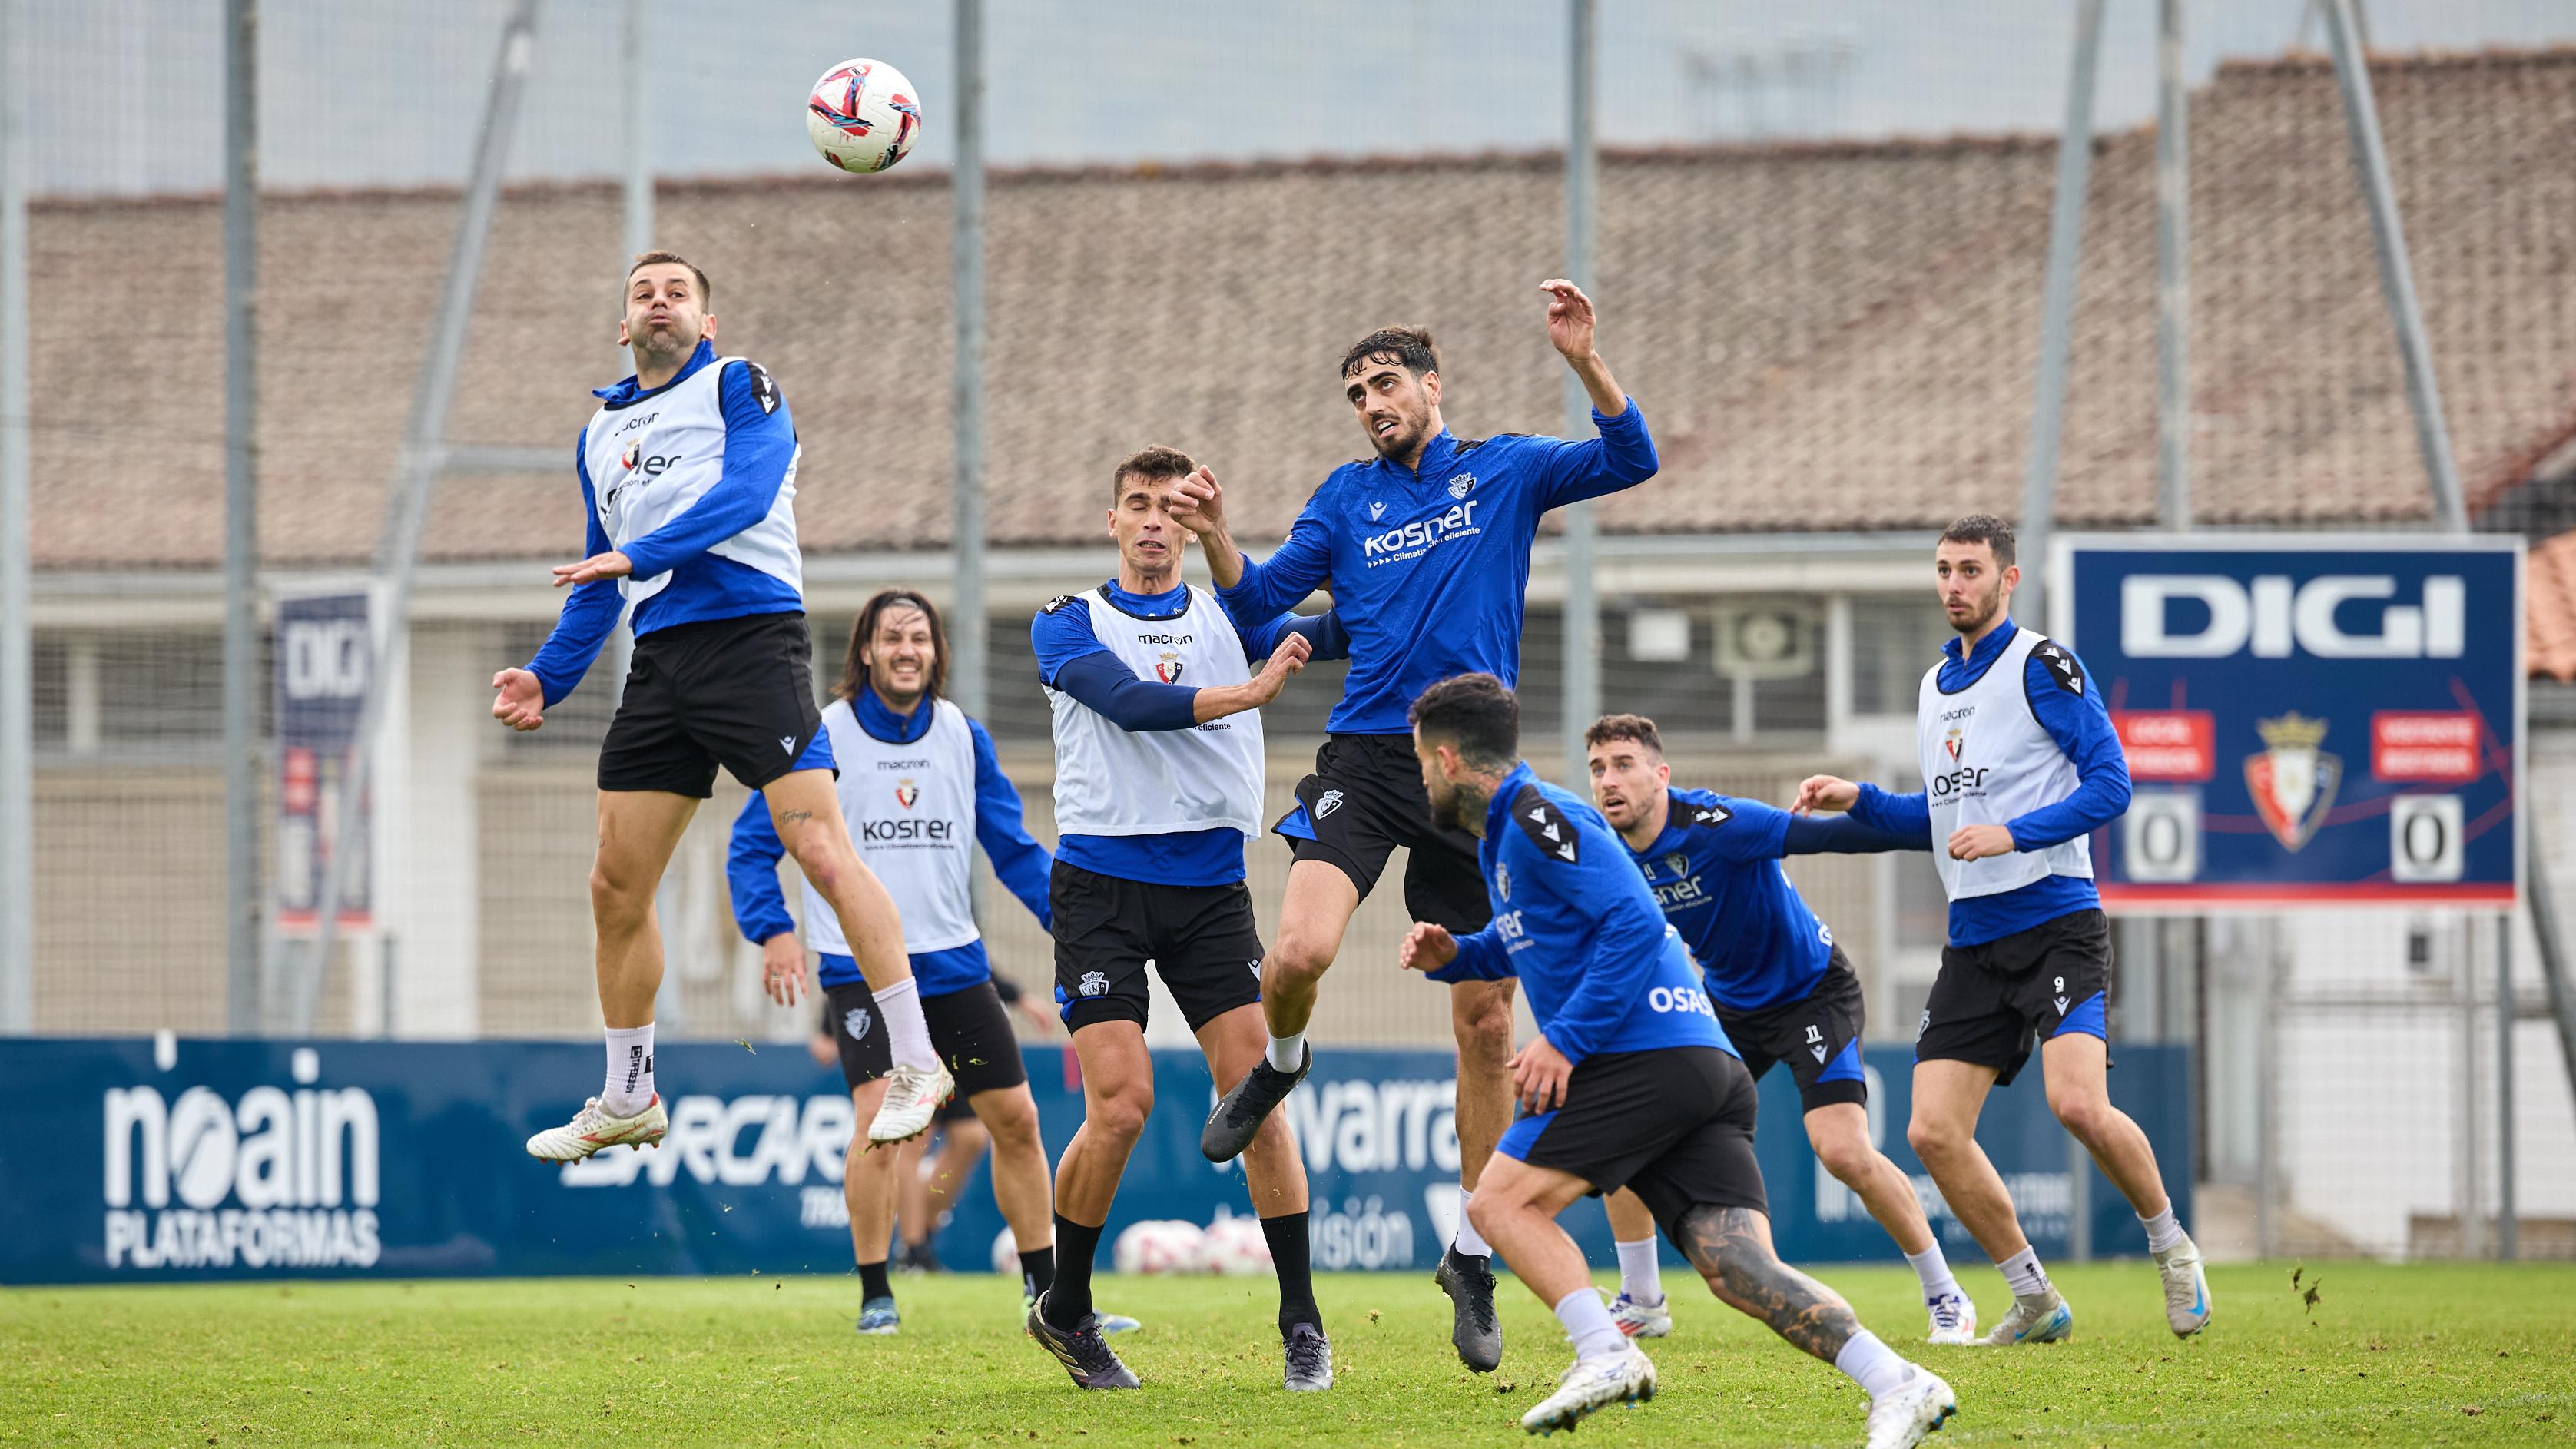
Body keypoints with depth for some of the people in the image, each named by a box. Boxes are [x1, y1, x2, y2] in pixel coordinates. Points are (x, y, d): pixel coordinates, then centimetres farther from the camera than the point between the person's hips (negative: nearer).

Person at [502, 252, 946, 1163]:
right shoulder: (600, 435, 22)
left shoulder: (738, 385, 4)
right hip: (660, 660, 7)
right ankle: (627, 1103, 18)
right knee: (616, 886, 5)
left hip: (750, 634, -7)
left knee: (821, 850, -17)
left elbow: (747, 490, -14)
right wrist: (548, 677, 16)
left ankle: (914, 1063, -11)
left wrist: (641, 554, -23)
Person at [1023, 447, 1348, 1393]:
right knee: (1120, 1105, -11)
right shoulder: (1067, 625, 3)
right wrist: (1247, 692, -27)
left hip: (1210, 885, 2)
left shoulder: (1230, 617, 11)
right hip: (1102, 881, -2)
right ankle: (1064, 1309, 10)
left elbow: (1334, 631, -5)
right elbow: (1131, 701, -16)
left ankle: (1302, 1324, 0)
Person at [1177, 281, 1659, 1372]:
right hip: (1365, 756, 0)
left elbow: (1628, 461, -5)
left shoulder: (1504, 472, 8)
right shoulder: (1348, 495, 12)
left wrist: (1583, 361, -19)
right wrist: (1215, 540, -12)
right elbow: (1260, 599, 7)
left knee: (1485, 1017, 1)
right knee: (1302, 951, -25)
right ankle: (1279, 1063, 11)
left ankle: (1472, 1256, 12)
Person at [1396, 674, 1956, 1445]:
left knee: (1501, 1203, -3)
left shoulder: (1537, 816, -5)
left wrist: (1564, 1041, -16)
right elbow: (1522, 945, 44)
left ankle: (1606, 1354, -16)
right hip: (1707, 1066, 9)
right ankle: (1897, 1383, -22)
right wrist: (1451, 955, 23)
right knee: (1740, 1268, -7)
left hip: (1647, 1056, -9)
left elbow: (1633, 923, -16)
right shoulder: (1504, 834, 27)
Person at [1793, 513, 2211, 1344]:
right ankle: (2035, 1303, 9)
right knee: (1933, 1130, -4)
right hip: (1974, 940, 7)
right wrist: (1858, 801, 13)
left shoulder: (2041, 666, -5)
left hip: (2057, 923, -7)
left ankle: (2170, 1245, 1)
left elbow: (2110, 785, -12)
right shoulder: (1936, 687, 18)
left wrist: (2012, 834, -20)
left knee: (2078, 1103, -24)